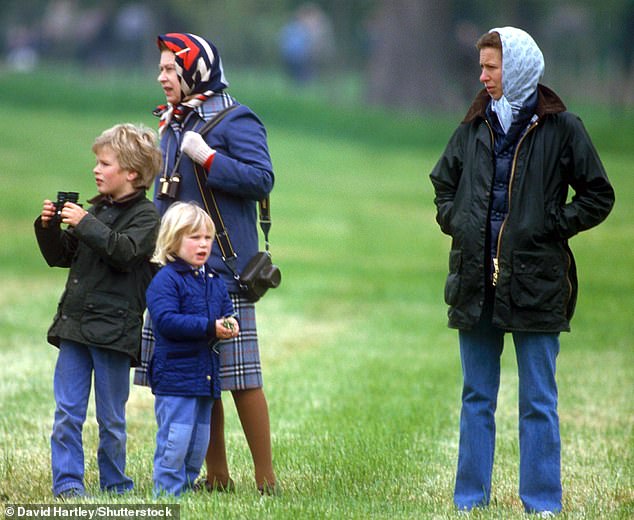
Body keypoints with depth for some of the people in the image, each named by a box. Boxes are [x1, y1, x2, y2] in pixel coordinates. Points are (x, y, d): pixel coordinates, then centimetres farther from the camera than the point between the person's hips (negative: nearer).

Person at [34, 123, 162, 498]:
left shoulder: (145, 214, -4)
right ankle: (68, 483, 2)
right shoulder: (96, 209, 15)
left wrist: (85, 225, -23)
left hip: (114, 327, -6)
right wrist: (48, 227, 3)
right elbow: (61, 256, 20)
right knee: (67, 412, 0)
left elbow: (125, 251, -22)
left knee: (112, 418, 4)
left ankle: (115, 485, 15)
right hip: (75, 325, 6)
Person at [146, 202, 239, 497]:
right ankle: (167, 492, -3)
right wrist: (210, 327, -25)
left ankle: (186, 485, 22)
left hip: (206, 375, 8)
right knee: (176, 436, -10)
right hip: (175, 373, -8)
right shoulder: (166, 280, -10)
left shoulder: (214, 281, 14)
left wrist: (229, 325, -7)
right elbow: (166, 320, -21)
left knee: (200, 439, 12)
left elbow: (227, 311, 19)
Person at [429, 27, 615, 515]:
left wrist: (552, 226, -9)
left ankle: (543, 504, 6)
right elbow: (443, 182, 25)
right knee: (477, 398, 10)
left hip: (536, 285, -4)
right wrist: (454, 221, 8)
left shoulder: (560, 128, -3)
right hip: (476, 283, 4)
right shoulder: (474, 128, 10)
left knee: (538, 402, 1)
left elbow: (599, 196, 0)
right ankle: (470, 500, 15)